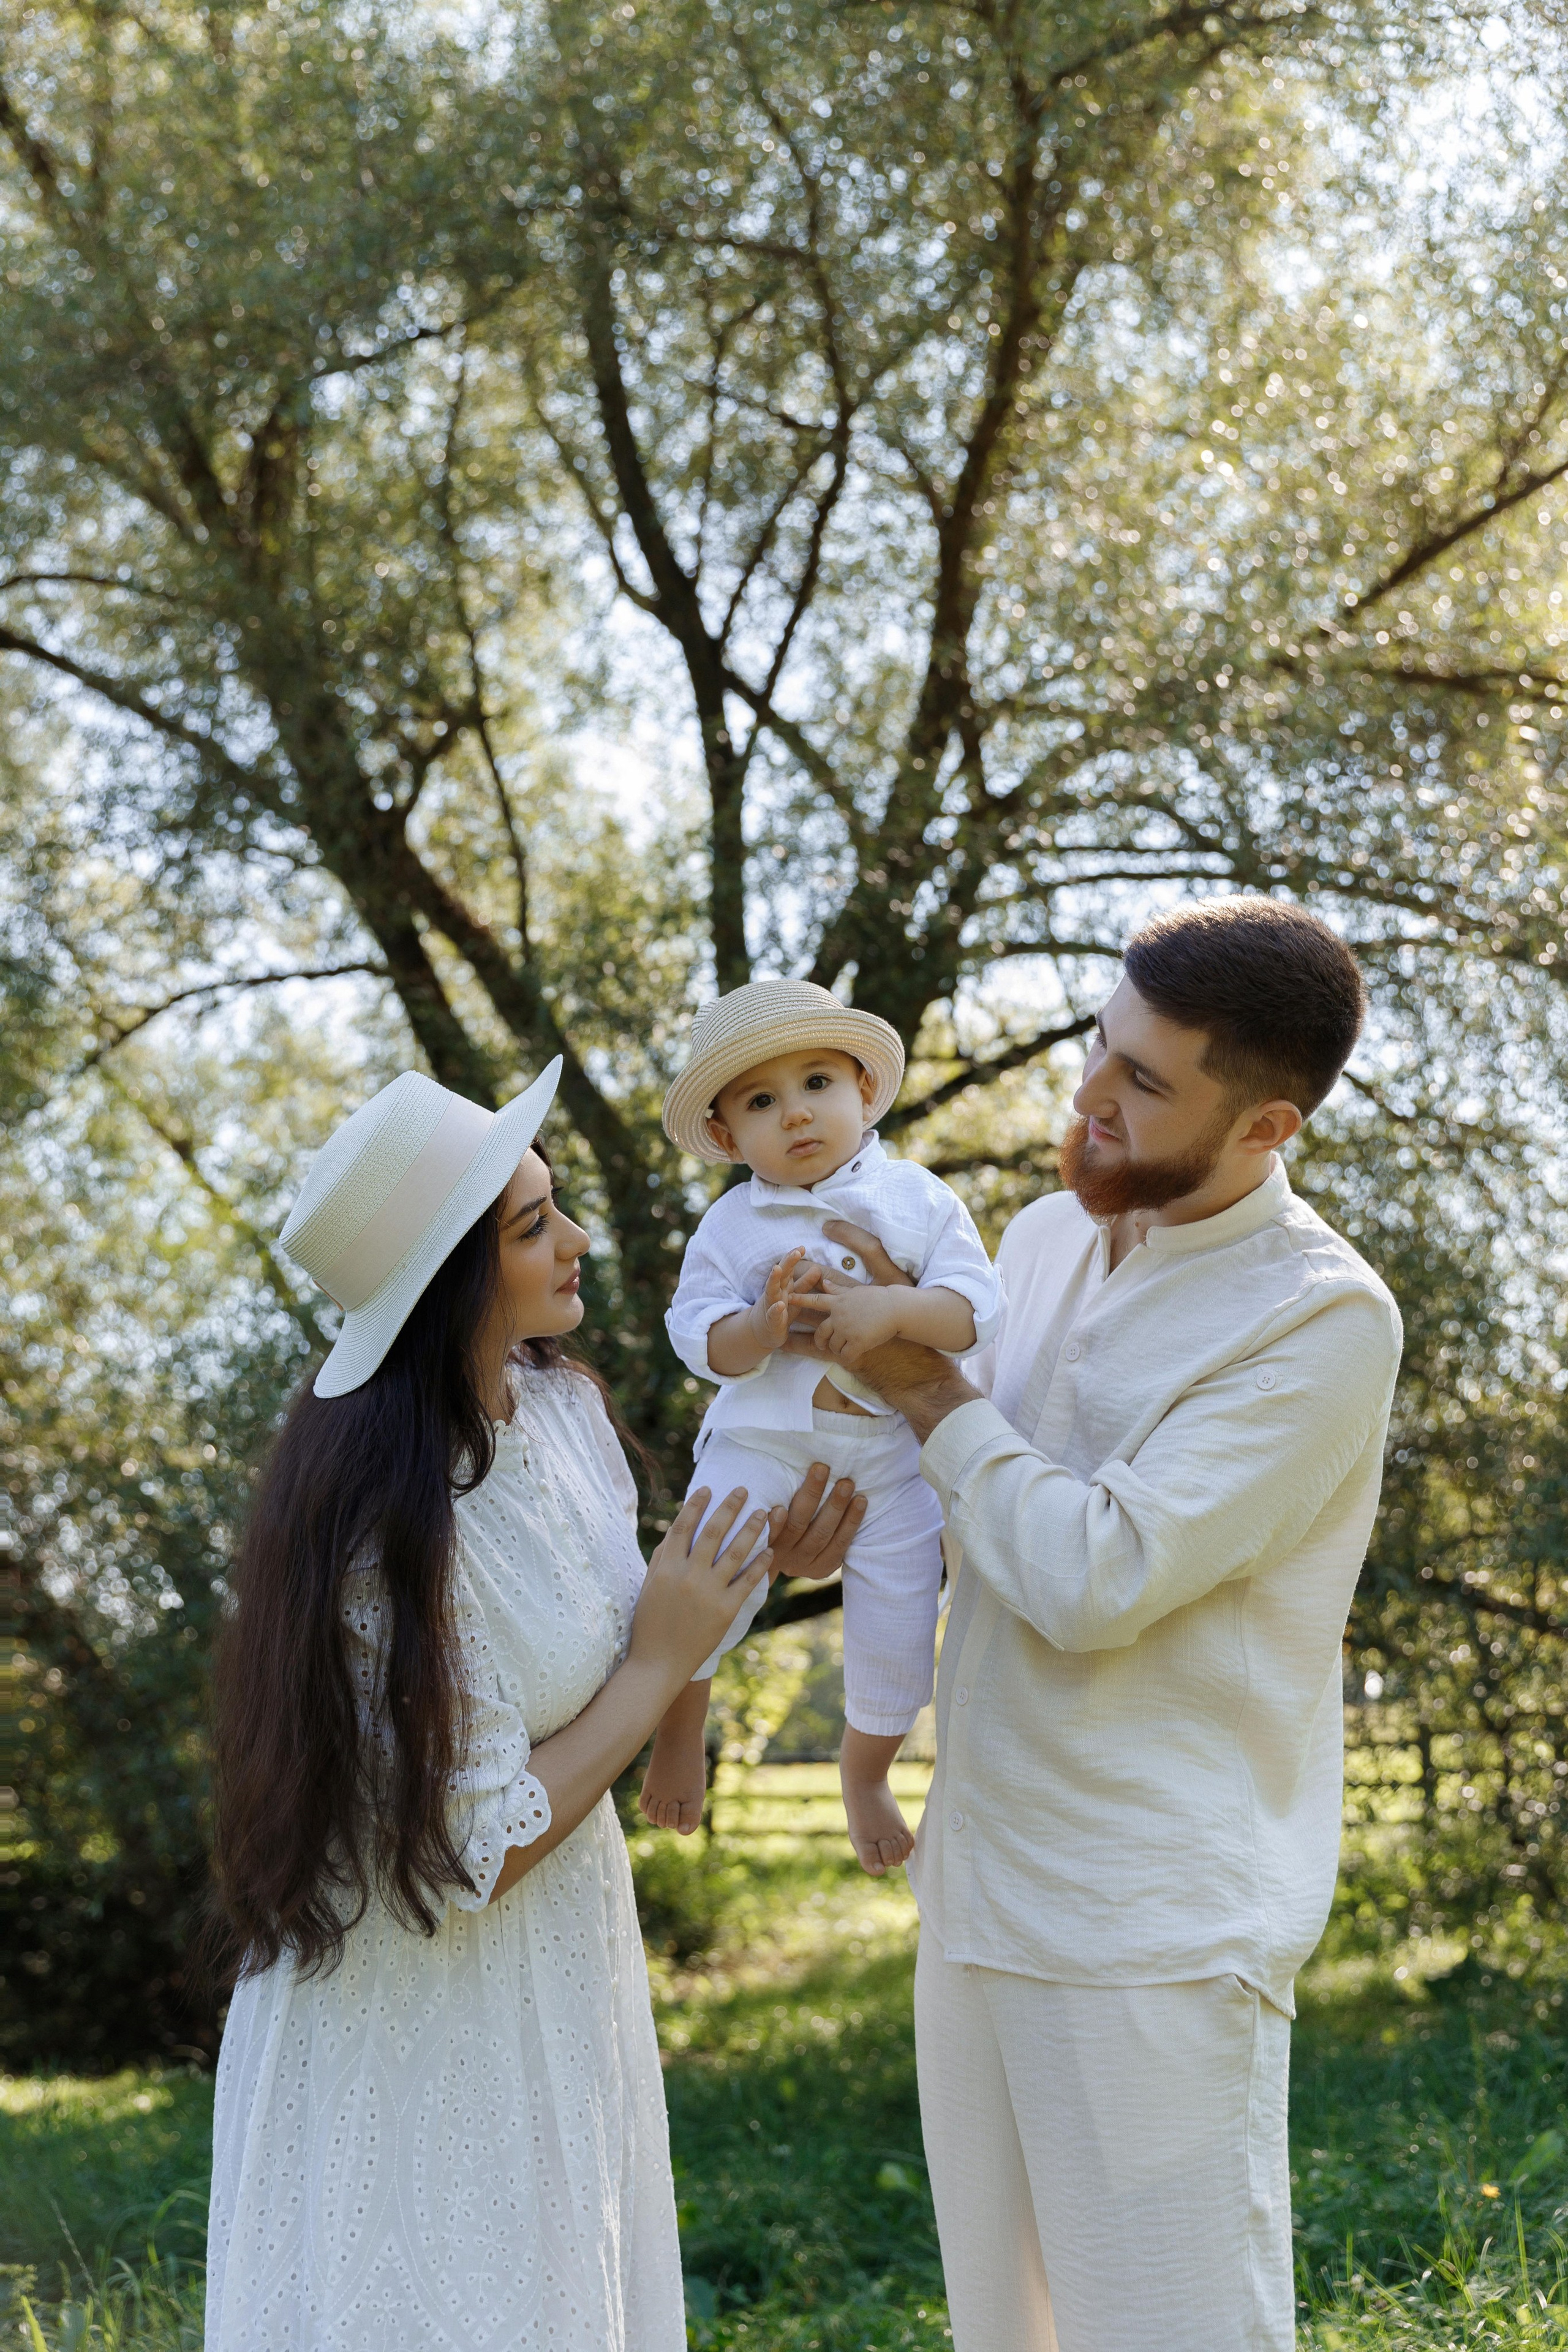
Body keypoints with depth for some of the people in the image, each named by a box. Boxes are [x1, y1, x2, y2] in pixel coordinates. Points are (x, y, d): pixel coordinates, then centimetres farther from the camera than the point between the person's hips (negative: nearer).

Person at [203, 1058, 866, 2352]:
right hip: (429, 2013, -8)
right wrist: (661, 1664, -17)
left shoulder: (560, 1402, -4)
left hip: (571, 1956, 8)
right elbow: (478, 1853, -24)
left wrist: (757, 1564, -4)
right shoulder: (385, 1527, -29)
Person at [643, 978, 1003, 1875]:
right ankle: (681, 1726, 14)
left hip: (891, 1457, 1)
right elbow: (699, 1338, -6)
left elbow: (976, 1308, -10)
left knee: (897, 1631, 5)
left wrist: (891, 1309, -27)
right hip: (761, 1442, -1)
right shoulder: (732, 1227, -2)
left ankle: (866, 1771, 36)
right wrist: (761, 1326, -26)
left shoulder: (920, 1200, -2)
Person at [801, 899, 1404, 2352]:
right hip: (980, 1892, 8)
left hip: (1152, 1930, -8)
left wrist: (930, 1389, -11)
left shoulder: (1323, 1321, -14)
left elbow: (1096, 1578, -22)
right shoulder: (1046, 1237, 9)